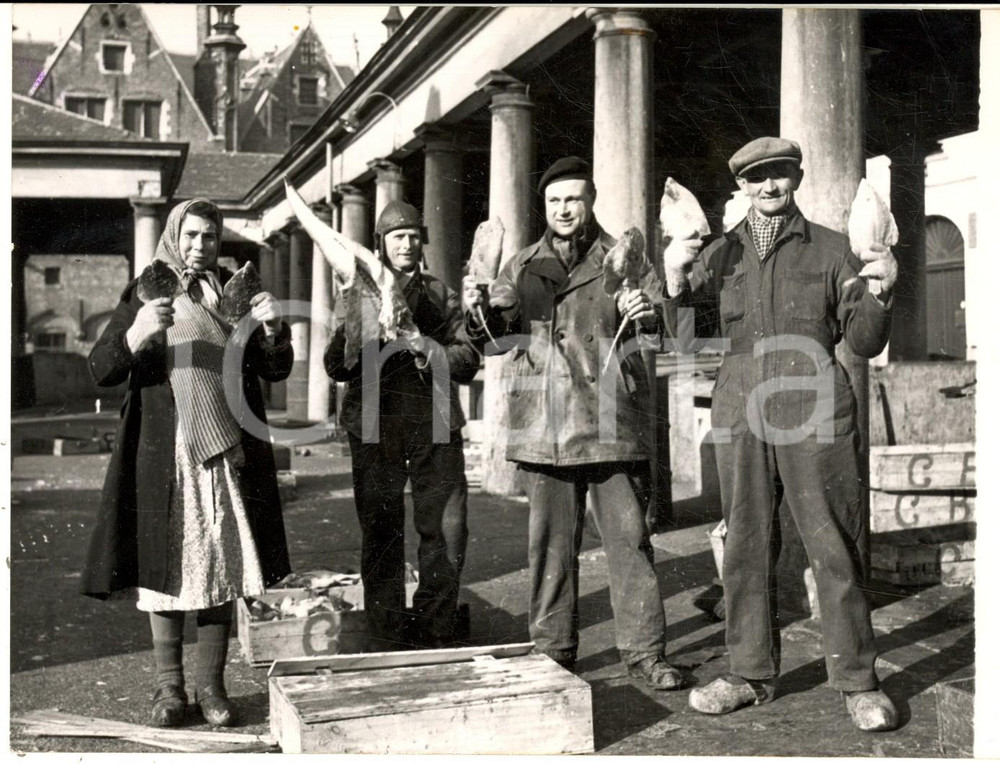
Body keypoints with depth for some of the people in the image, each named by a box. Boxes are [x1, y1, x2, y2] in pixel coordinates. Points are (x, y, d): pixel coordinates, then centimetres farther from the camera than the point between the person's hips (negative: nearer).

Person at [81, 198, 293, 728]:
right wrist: (137, 332, -23)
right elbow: (100, 371, -5)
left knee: (220, 565, 4)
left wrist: (273, 329, -12)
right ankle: (169, 687, 12)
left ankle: (211, 686, 13)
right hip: (165, 456, -2)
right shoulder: (144, 295, 5)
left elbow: (275, 371, 8)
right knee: (165, 565, 1)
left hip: (228, 454, 2)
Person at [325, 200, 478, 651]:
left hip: (434, 427, 1)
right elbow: (336, 365, 4)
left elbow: (469, 362, 7)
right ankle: (386, 643, 11)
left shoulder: (441, 295, 16)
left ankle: (433, 638, 9)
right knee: (381, 535, 2)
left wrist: (430, 350, -13)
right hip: (376, 428, -1)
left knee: (447, 530, -4)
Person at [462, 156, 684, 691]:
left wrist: (644, 312, -26)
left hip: (612, 425, -2)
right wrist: (480, 311, -16)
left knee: (629, 537, 1)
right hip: (545, 427, 2)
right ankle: (552, 648, 20)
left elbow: (656, 315, -2)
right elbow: (496, 336, 7)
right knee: (550, 542, 8)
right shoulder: (523, 267, 14)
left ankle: (644, 649, 10)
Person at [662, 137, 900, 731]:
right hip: (742, 417, 2)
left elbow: (865, 343, 5)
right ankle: (752, 674, 19)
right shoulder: (720, 255, 13)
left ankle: (858, 681, 11)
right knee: (746, 547, 7)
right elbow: (688, 335, 9)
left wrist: (879, 292, -13)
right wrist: (675, 281, -7)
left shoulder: (832, 250, 7)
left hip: (816, 417, -2)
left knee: (835, 546, 0)